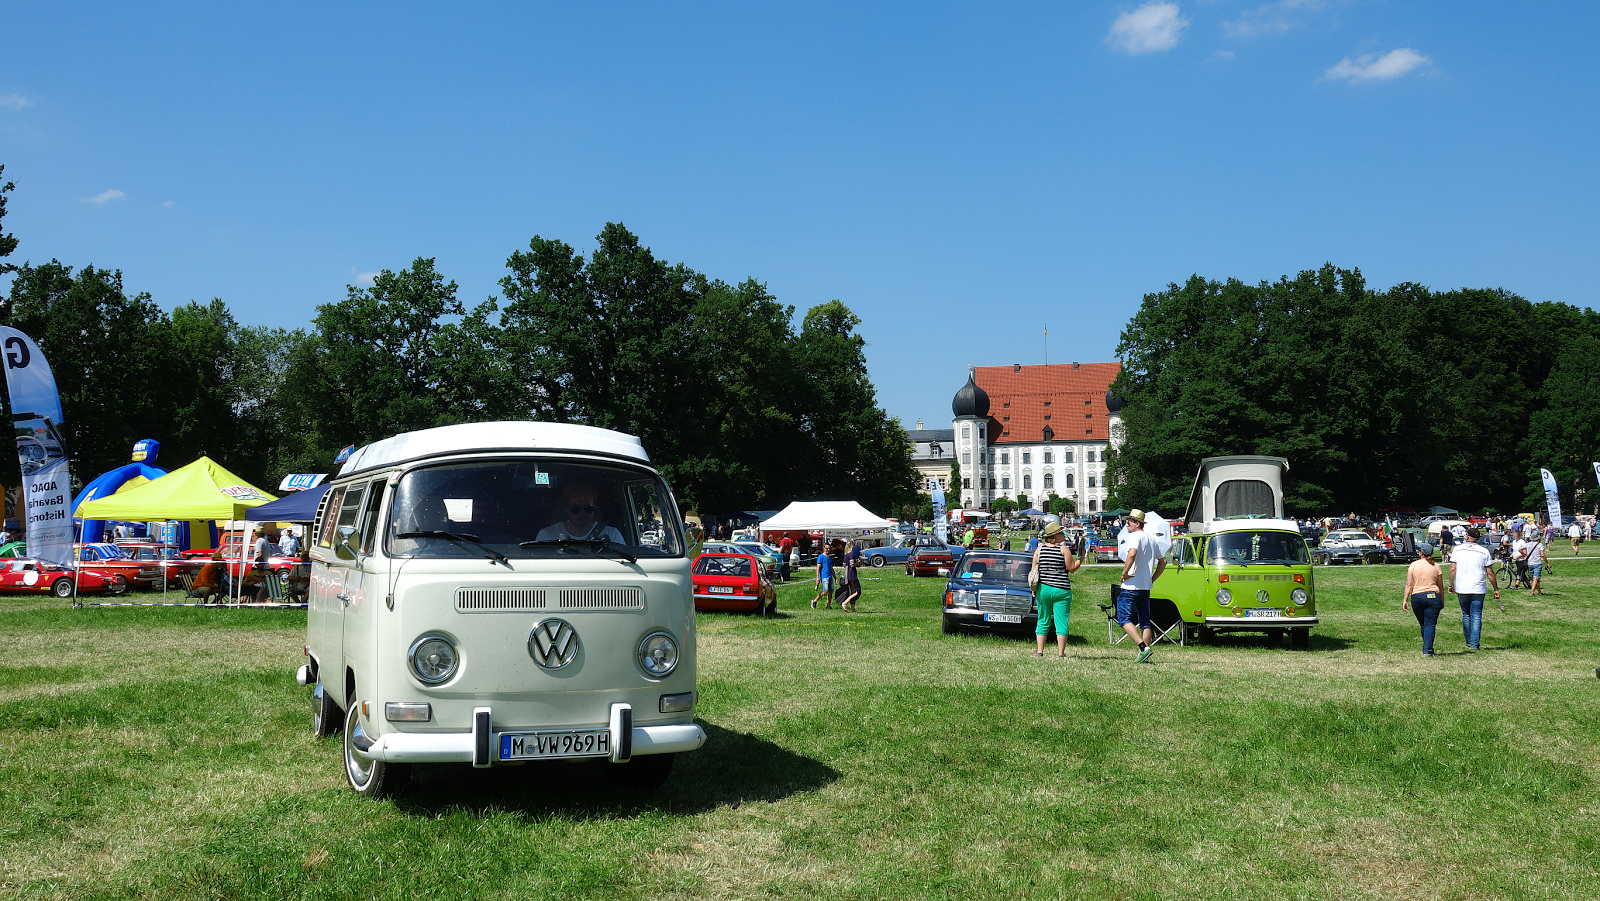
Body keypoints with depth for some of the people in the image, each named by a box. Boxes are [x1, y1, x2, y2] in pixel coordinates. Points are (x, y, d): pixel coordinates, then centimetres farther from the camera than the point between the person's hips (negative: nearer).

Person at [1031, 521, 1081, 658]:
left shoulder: (1039, 549, 5)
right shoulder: (1064, 549, -5)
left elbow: (1034, 570, 7)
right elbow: (1072, 568, -5)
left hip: (1043, 589, 4)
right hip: (1061, 590, -3)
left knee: (1043, 621, 12)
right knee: (1061, 622, 1)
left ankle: (1039, 651, 11)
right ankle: (1060, 653, 0)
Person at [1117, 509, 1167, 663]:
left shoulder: (1135, 536, -11)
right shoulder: (1151, 538, 15)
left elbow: (1132, 553, -31)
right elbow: (1163, 561, 23)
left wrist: (1124, 573, -20)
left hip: (1130, 587, -8)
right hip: (1146, 587, 8)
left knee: (1124, 619, -6)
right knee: (1145, 622, 11)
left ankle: (1144, 647, -19)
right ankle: (1144, 655, 9)